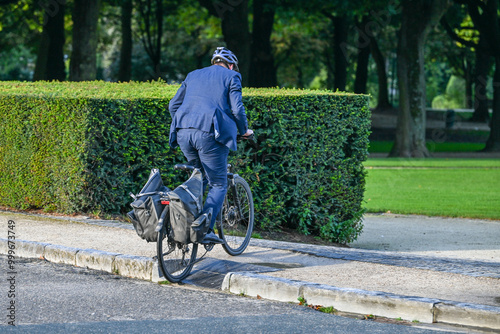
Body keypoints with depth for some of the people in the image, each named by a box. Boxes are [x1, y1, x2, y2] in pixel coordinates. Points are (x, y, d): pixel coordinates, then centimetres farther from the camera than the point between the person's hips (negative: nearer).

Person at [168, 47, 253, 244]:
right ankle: (205, 230, -11)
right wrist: (244, 131, 15)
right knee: (218, 185, 2)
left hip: (183, 132, 5)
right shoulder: (231, 77, 11)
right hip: (209, 133, -5)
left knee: (200, 177, 25)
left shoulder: (193, 76, 26)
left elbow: (173, 105, 21)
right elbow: (237, 109, -1)